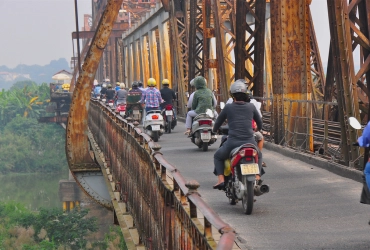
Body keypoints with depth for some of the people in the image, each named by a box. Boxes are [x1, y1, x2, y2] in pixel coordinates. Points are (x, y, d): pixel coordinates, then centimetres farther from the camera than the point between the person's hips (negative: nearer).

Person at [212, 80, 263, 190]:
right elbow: (259, 123, 21)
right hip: (249, 142, 2)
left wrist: (214, 131, 36)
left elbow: (218, 122, 13)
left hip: (232, 142, -2)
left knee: (218, 157, 26)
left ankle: (221, 179, 7)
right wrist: (257, 129, 45)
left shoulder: (228, 107, 2)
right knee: (258, 155, 35)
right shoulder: (251, 106, 7)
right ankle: (257, 176, 15)